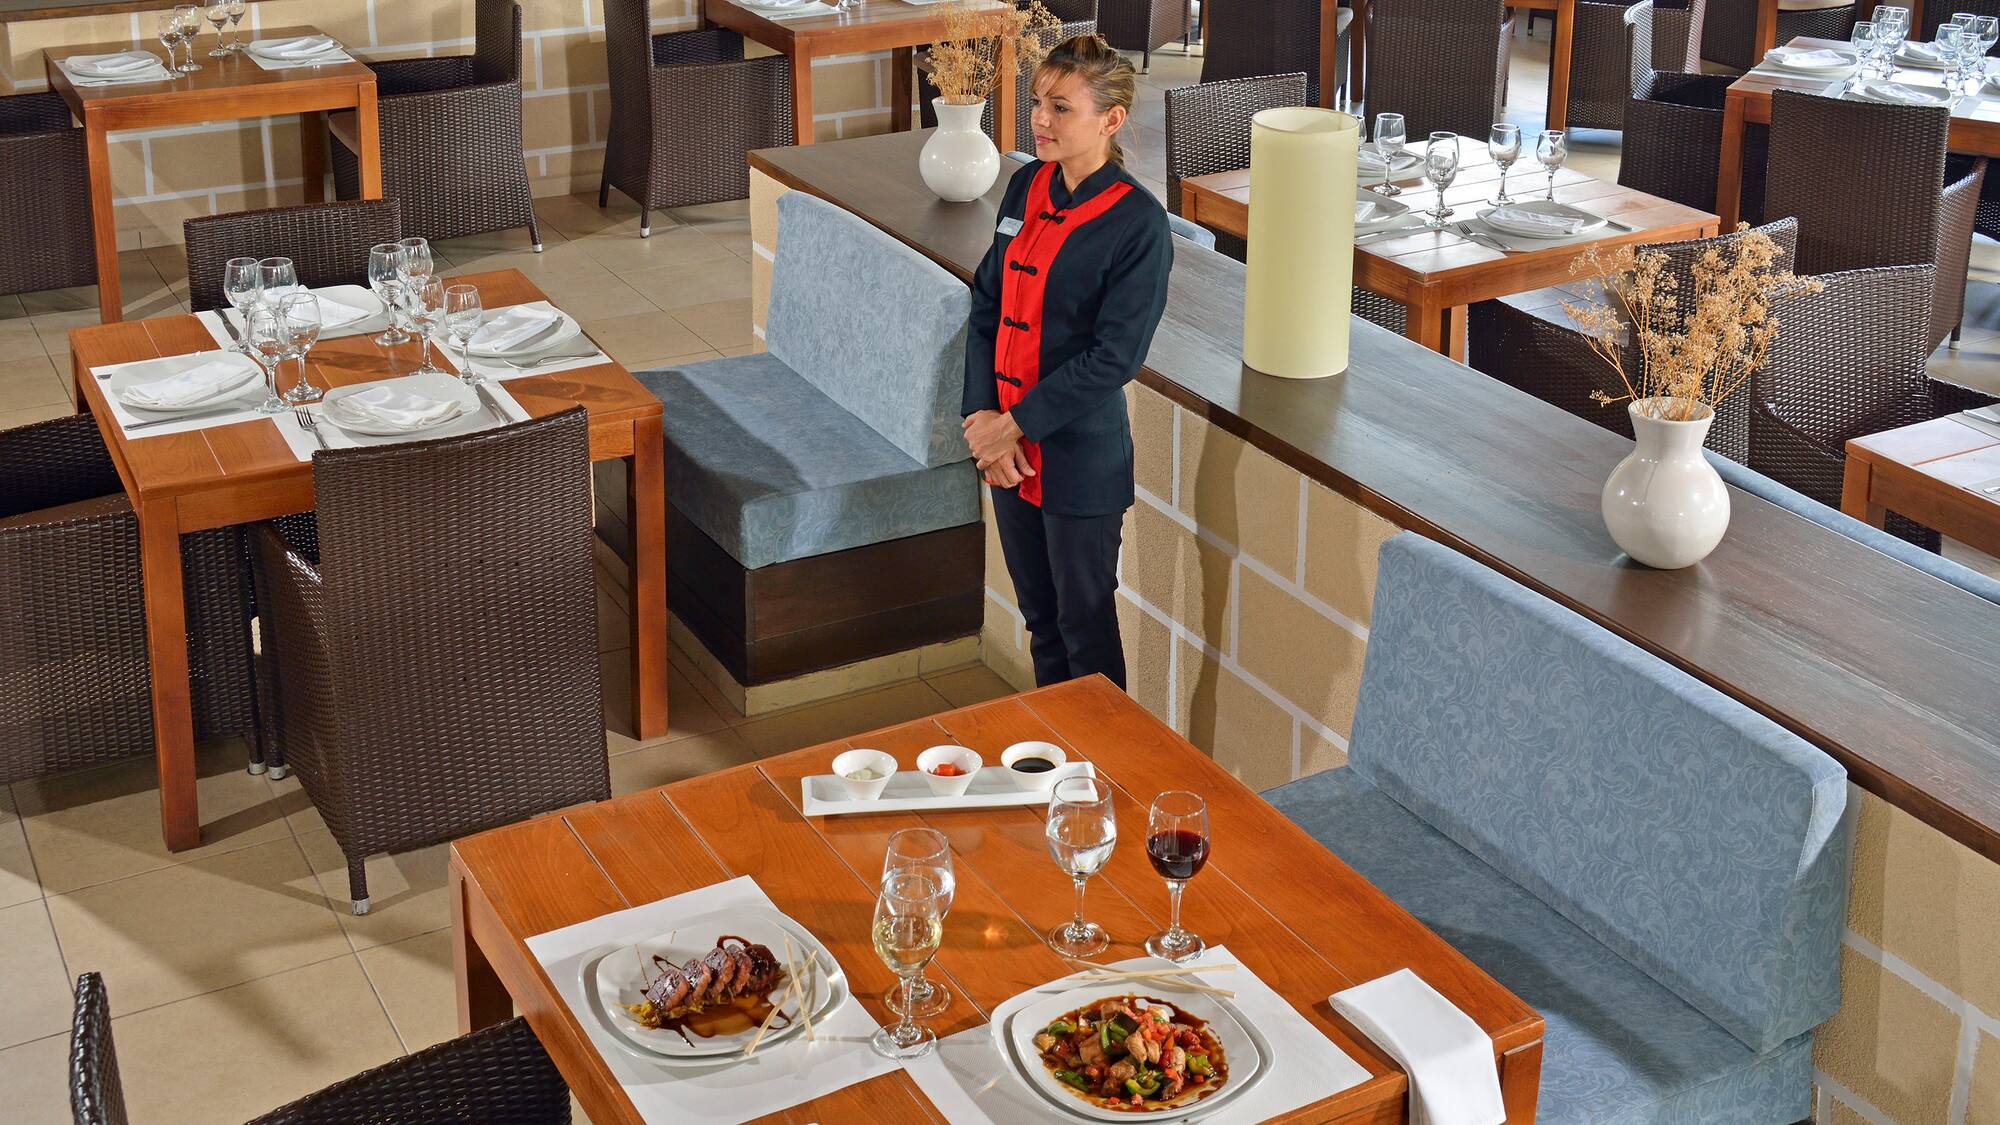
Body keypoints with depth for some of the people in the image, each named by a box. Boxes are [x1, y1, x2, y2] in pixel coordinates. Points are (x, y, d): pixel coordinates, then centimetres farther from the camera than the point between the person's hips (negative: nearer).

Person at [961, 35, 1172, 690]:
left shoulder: (1138, 223, -16)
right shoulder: (1028, 187, 4)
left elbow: (1113, 358, -19)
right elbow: (987, 305, 6)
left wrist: (1014, 424, -16)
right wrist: (983, 418, -6)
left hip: (1081, 461, -6)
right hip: (1009, 451, 6)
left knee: (1085, 626, 8)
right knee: (1039, 614, 20)